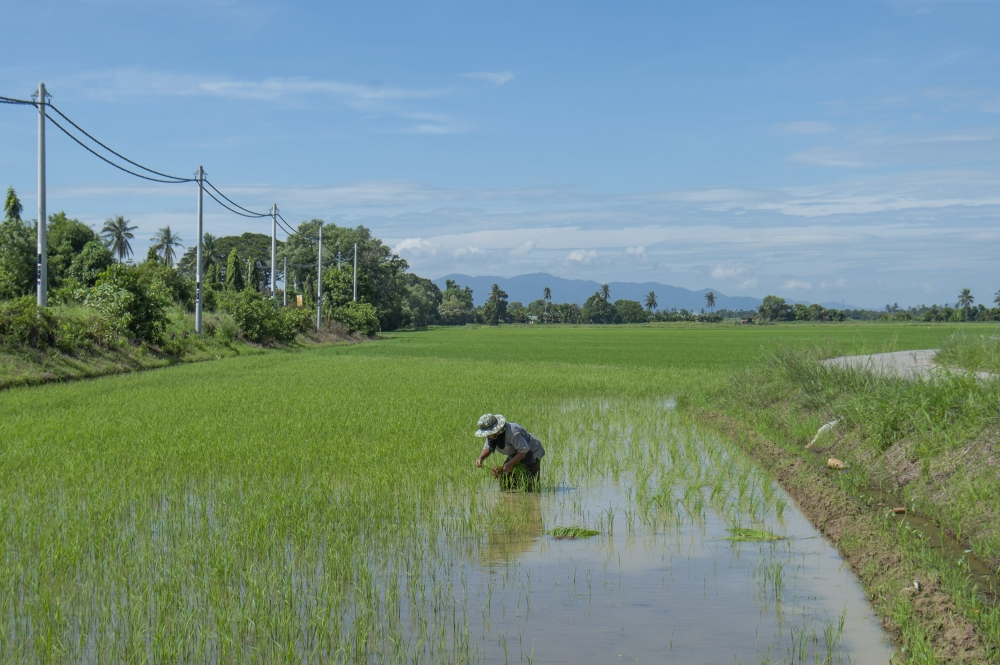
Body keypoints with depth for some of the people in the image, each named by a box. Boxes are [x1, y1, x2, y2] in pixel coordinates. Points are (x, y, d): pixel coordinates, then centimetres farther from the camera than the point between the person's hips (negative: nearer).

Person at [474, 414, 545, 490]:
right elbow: (488, 448, 3)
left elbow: (524, 450, -35)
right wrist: (480, 458, -18)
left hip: (531, 454, -8)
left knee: (530, 487, -16)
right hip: (516, 455, 8)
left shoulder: (512, 432, -36)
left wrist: (510, 463, -36)